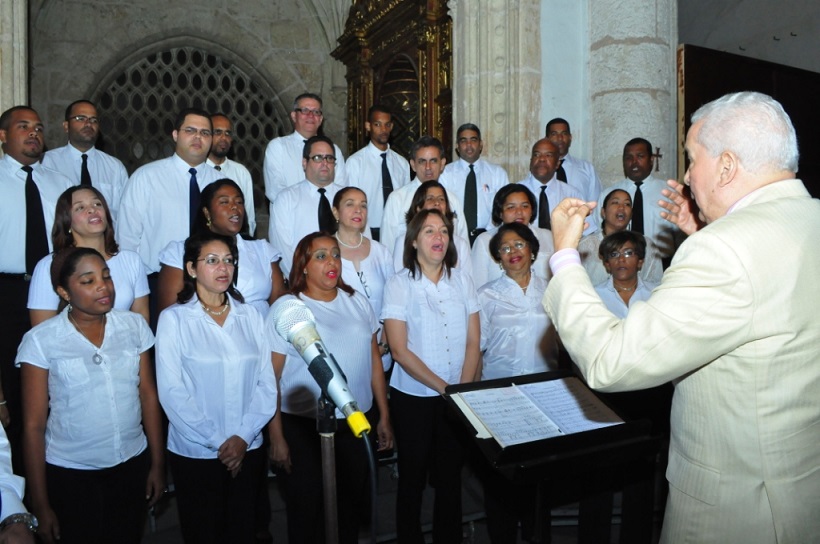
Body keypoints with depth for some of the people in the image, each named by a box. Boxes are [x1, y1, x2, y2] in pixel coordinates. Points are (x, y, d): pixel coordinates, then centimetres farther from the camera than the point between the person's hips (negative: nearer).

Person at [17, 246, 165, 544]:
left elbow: (148, 395, 2)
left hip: (133, 464, 3)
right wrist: (40, 504, -3)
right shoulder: (41, 340, -12)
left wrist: (158, 463, 5)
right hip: (69, 473, -2)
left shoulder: (134, 325, -4)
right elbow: (34, 425, -7)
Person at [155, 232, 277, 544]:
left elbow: (266, 384, 0)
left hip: (248, 450, 3)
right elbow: (172, 392, -11)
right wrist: (217, 442, -11)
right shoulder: (173, 319, -7)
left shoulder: (250, 316, 3)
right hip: (195, 454, -3)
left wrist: (243, 437, -10)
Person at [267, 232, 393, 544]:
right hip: (302, 427, -3)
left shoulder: (356, 302, 5)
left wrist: (384, 417, 9)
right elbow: (271, 378, -8)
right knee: (307, 512, 12)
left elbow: (374, 360, 9)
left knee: (351, 507, 17)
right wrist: (276, 437, -9)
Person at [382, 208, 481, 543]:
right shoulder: (400, 284, -8)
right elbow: (400, 350, -13)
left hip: (457, 399, 3)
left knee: (451, 476, 13)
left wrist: (463, 389, -9)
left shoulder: (461, 282, 3)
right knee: (413, 477, 11)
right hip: (413, 397, -3)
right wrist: (444, 388, -15)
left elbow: (473, 343, 2)